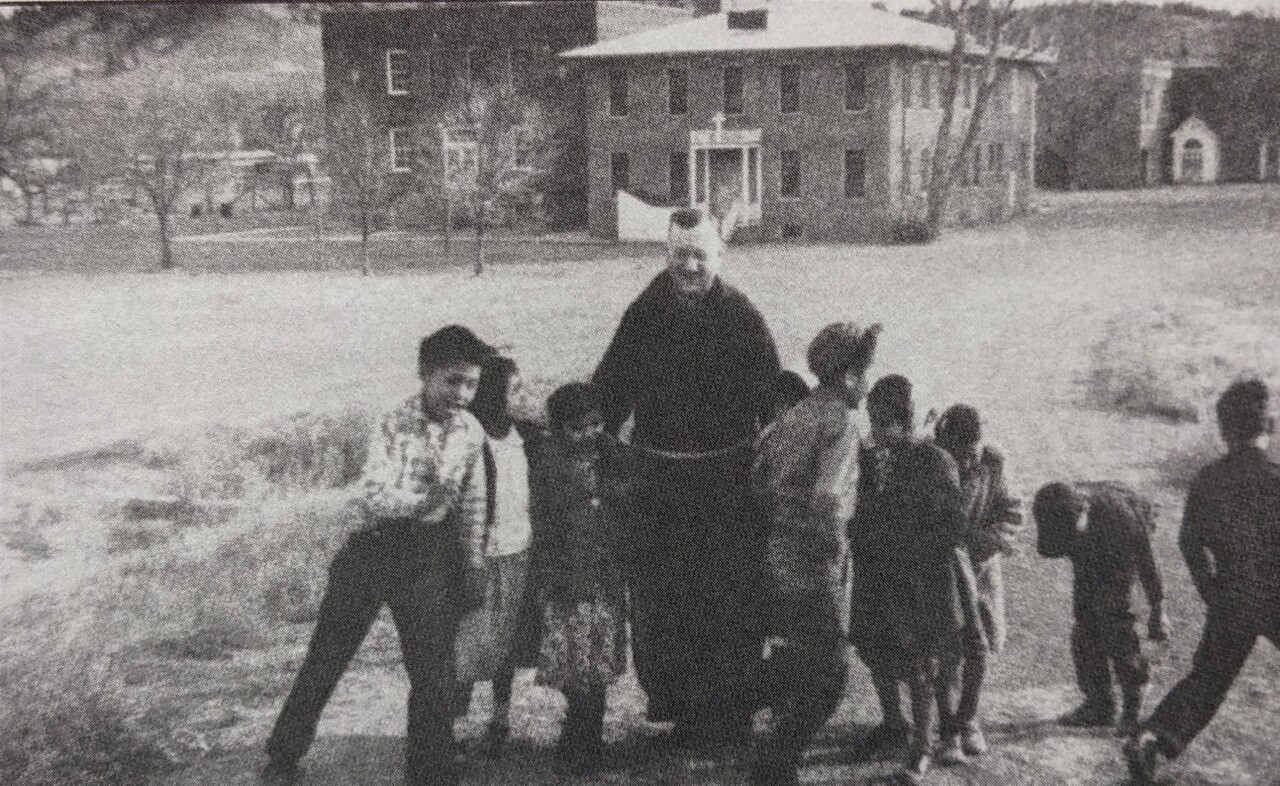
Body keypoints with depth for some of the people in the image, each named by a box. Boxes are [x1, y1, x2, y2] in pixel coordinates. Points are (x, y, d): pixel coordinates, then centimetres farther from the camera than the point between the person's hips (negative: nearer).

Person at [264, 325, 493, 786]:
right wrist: (424, 499, -36)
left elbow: (472, 504, 11)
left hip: (428, 555, 3)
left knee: (433, 671, 3)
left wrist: (473, 564, 9)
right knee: (327, 657, 6)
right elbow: (371, 500, -21)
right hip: (374, 546, -3)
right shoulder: (394, 426, -13)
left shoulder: (471, 432, 0)